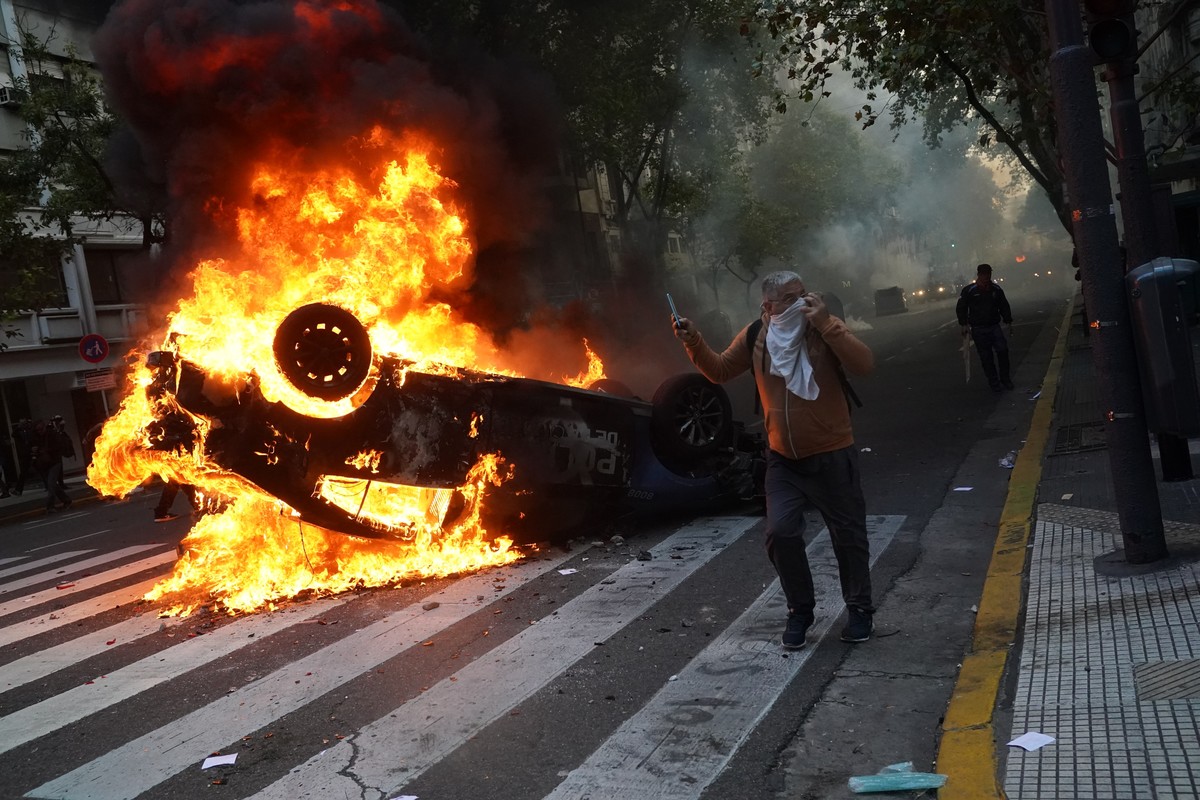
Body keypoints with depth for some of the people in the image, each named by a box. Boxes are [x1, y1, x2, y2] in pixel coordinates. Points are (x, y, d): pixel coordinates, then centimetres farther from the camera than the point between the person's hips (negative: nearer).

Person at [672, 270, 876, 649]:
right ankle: (800, 610, 15)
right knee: (781, 533, -7)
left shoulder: (826, 328, -12)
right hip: (783, 460, 3)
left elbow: (864, 364, -25)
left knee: (848, 534, 8)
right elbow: (720, 371, 10)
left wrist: (826, 325, -32)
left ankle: (860, 609, 29)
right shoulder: (755, 335, -1)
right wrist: (694, 343, -7)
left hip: (832, 456, -2)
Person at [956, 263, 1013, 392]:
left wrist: (1008, 322, 10)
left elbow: (1004, 306, 14)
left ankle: (1005, 379, 7)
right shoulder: (969, 290, -5)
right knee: (986, 357, 0)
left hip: (994, 327, 2)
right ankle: (994, 383, 8)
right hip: (978, 329, -2)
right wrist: (964, 324, -7)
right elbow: (960, 308, 0)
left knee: (1002, 350, -8)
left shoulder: (996, 289, 4)